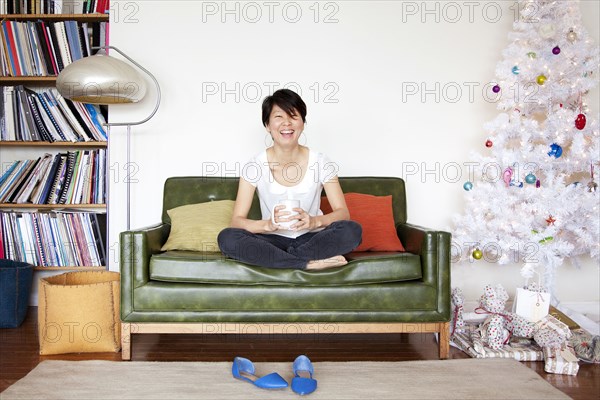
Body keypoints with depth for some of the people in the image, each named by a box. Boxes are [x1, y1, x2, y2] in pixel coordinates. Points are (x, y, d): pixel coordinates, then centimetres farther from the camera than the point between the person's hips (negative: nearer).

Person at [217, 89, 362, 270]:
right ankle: (310, 263, -25)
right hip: (273, 241, 0)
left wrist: (315, 221, -28)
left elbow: (343, 213, -6)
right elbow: (236, 221, -11)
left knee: (352, 230, -28)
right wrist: (268, 224, -32)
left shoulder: (321, 163, -6)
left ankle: (274, 259, -20)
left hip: (311, 239, 0)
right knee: (227, 238, -28)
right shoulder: (254, 166, -7)